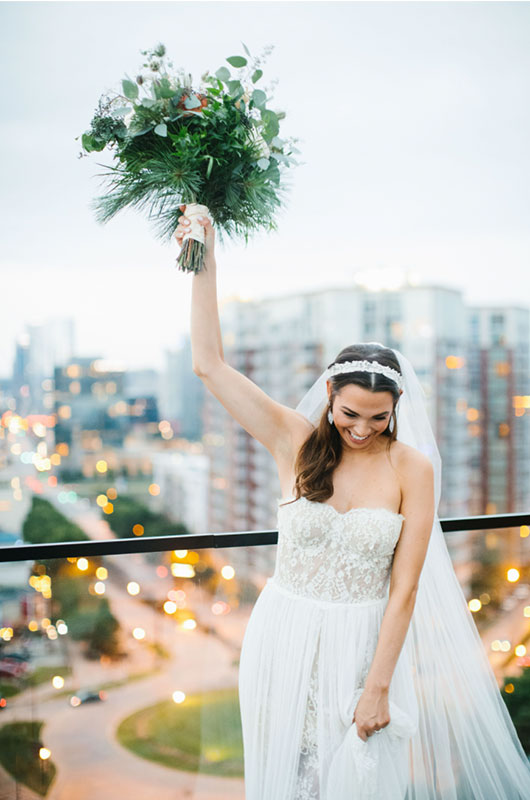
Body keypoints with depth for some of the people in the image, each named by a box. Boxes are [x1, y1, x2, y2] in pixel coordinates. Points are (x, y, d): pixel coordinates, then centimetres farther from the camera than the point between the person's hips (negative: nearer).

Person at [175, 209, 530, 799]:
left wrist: (378, 686, -11)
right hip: (285, 639, 2)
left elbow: (404, 591, -9)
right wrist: (205, 263, -9)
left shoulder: (412, 469, -9)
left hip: (366, 643, -1)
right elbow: (210, 364, -8)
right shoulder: (295, 442, -6)